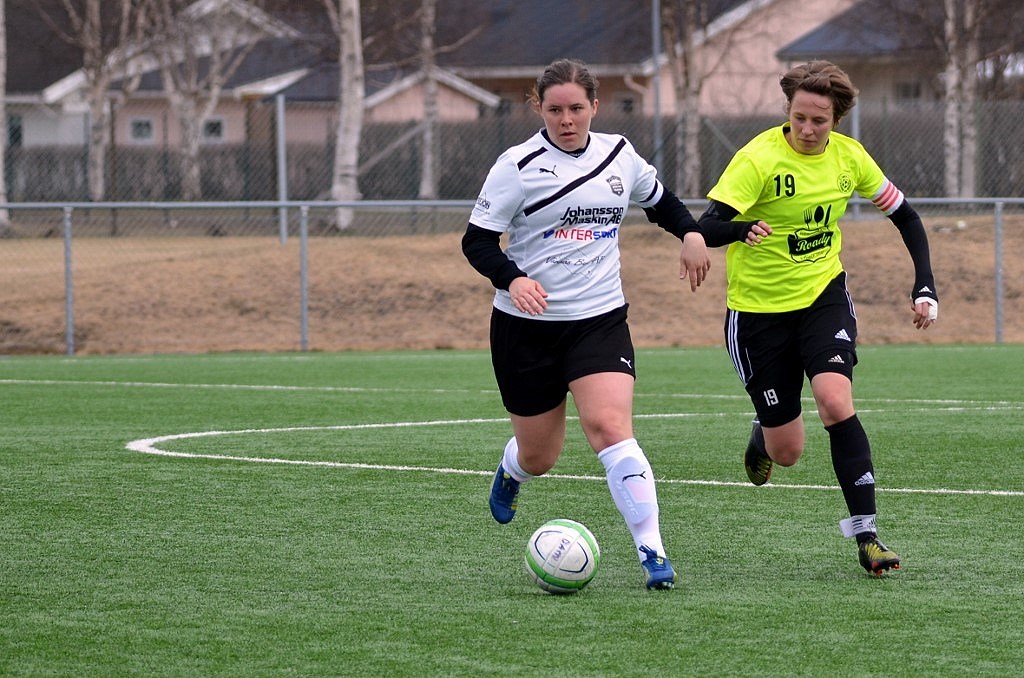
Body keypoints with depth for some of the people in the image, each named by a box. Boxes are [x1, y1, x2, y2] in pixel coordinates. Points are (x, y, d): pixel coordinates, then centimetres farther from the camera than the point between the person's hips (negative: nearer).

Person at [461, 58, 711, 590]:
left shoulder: (619, 155, 5)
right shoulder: (519, 166, -8)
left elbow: (659, 199, 25)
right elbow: (477, 241, -9)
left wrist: (691, 233, 7)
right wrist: (511, 279, -27)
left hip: (600, 320, 1)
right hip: (526, 326, -1)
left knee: (609, 428, -22)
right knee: (539, 457, 11)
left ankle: (652, 550, -24)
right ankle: (513, 470, 50)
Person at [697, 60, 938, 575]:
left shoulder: (848, 157, -4)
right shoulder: (760, 158, -19)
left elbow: (903, 215, 10)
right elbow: (705, 229, -29)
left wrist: (925, 287, 0)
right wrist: (740, 230, -51)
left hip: (823, 296, 2)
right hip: (759, 307, -2)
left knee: (835, 401, -24)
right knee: (787, 451, 2)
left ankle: (866, 534, -18)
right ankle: (762, 434, 41)